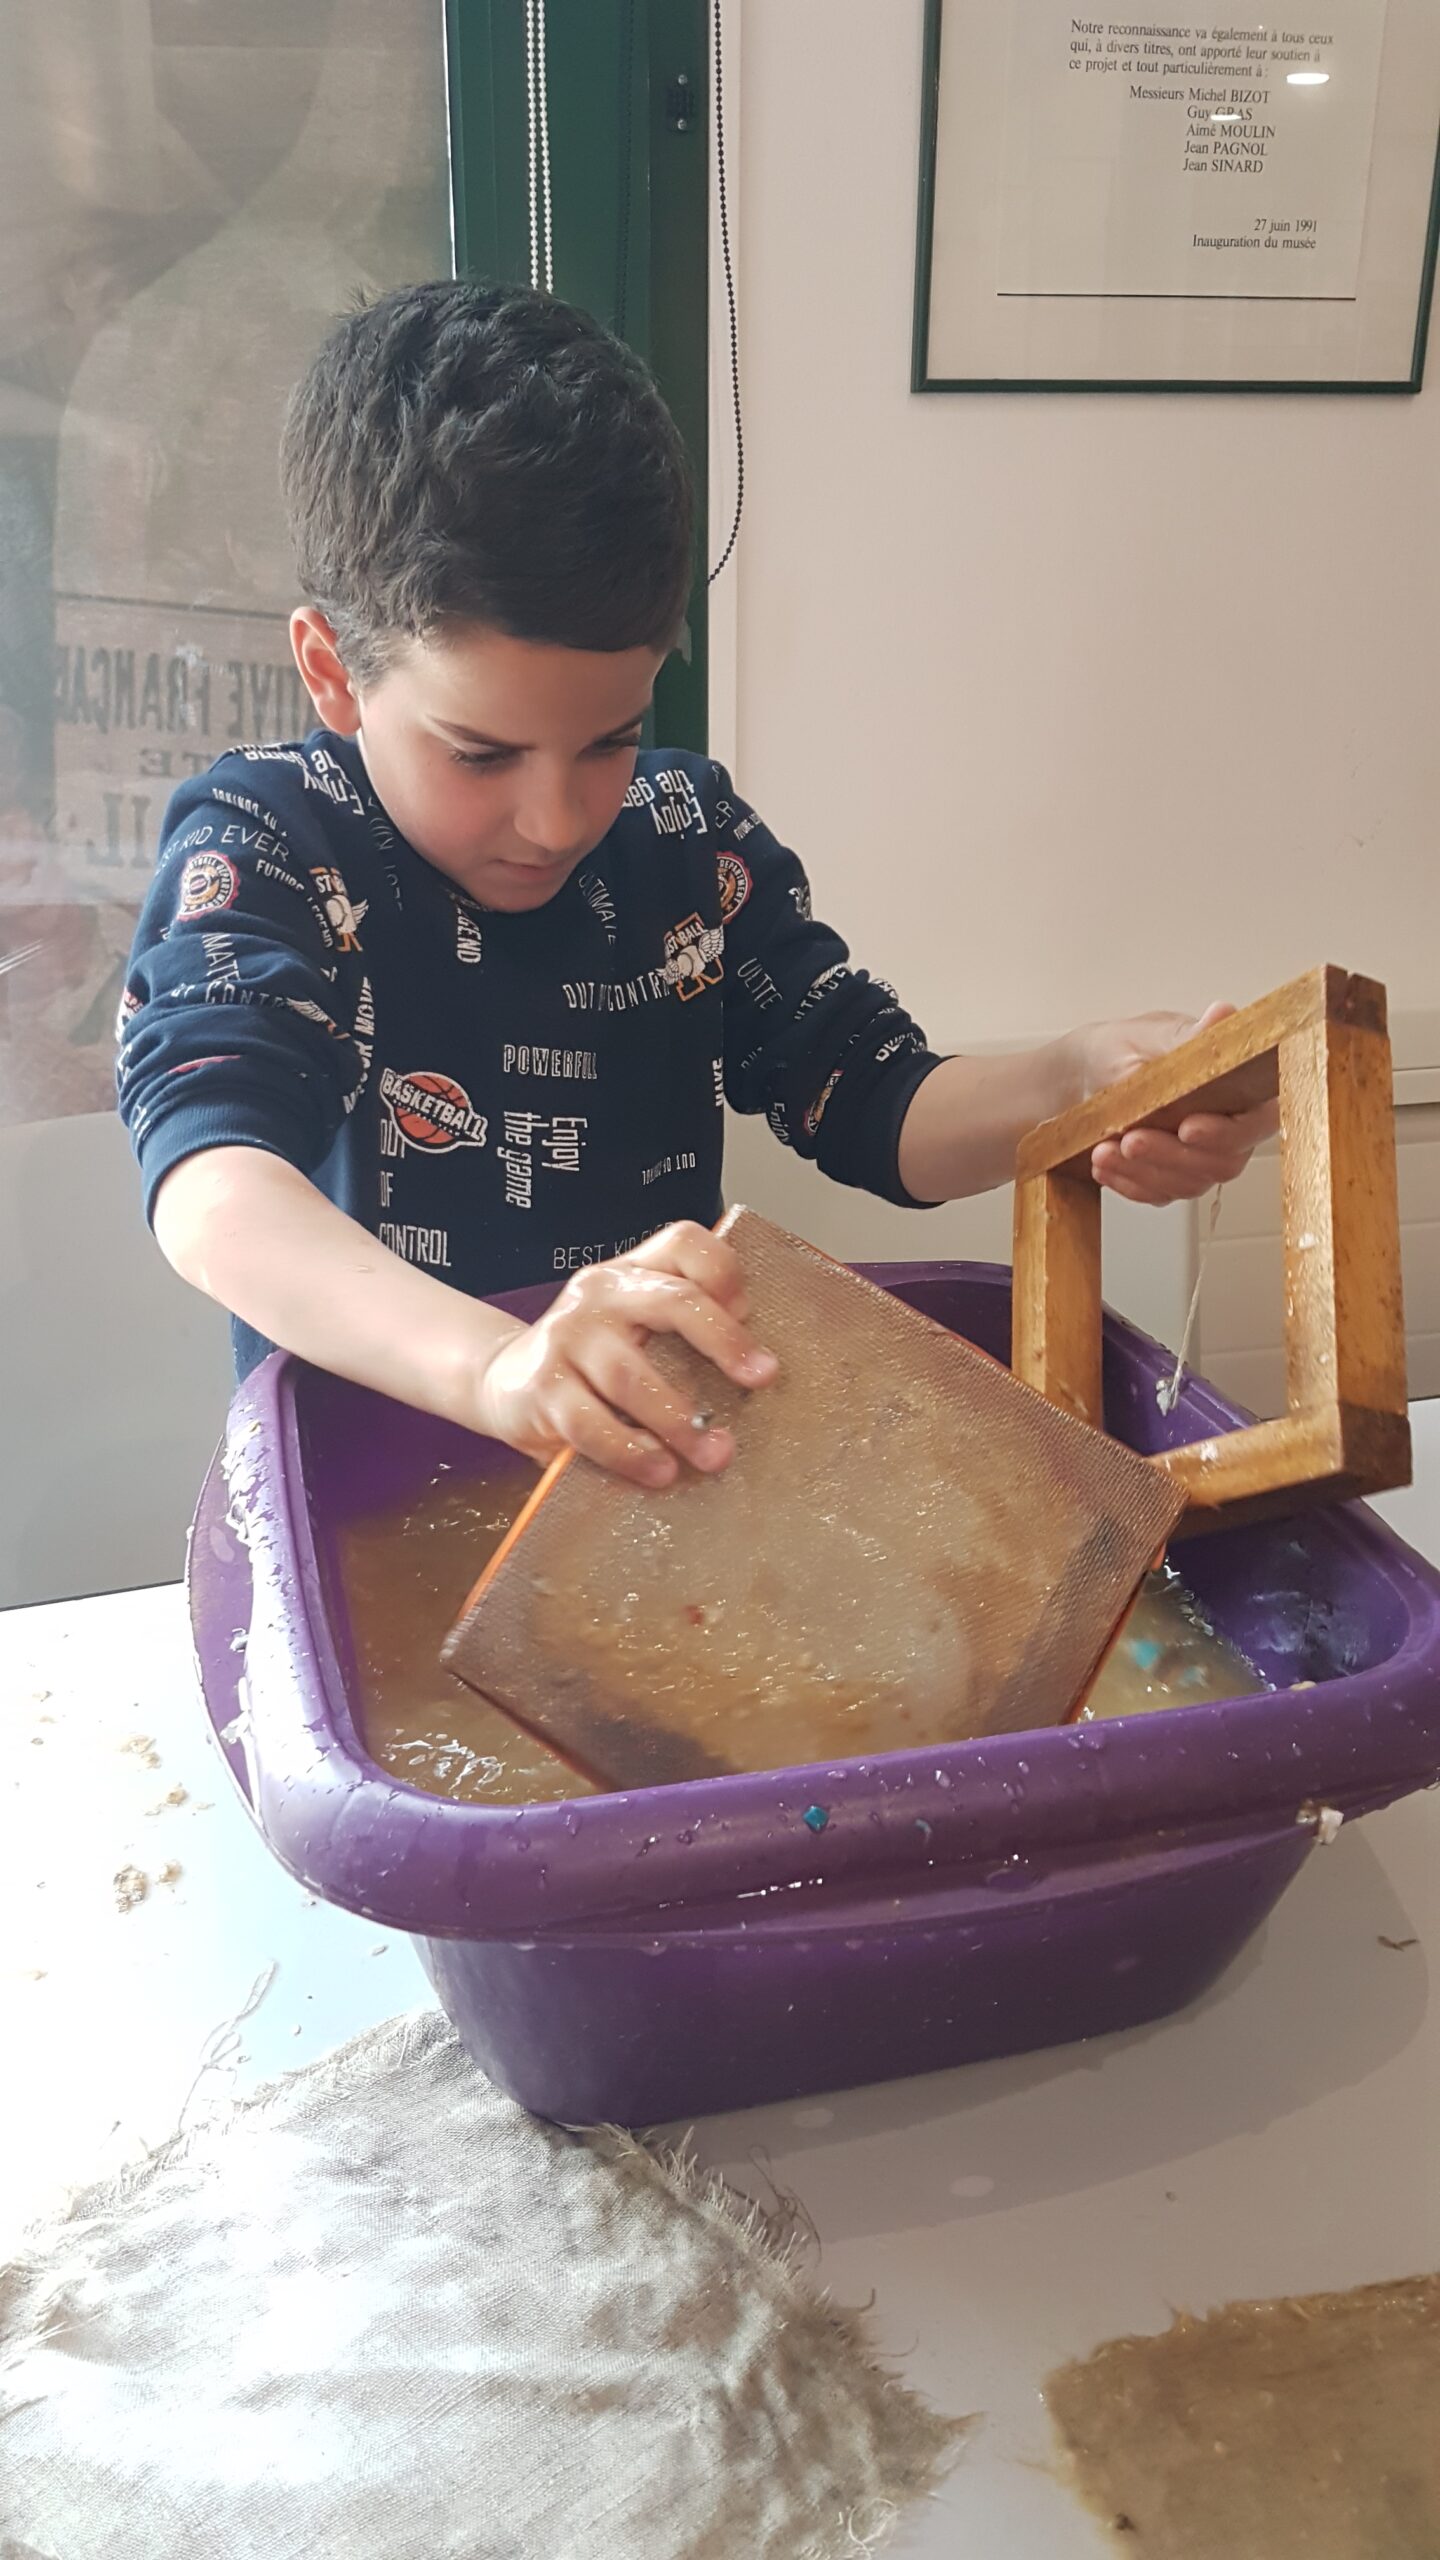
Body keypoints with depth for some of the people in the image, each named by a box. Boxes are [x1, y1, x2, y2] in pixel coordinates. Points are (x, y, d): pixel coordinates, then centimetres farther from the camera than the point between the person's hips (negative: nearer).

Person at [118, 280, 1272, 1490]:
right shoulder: (259, 849, -9)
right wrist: (495, 1366, -46)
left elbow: (879, 1113, 6)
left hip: (680, 1465, 3)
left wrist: (1078, 1084, -16)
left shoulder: (689, 837, 4)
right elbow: (213, 1187, -27)